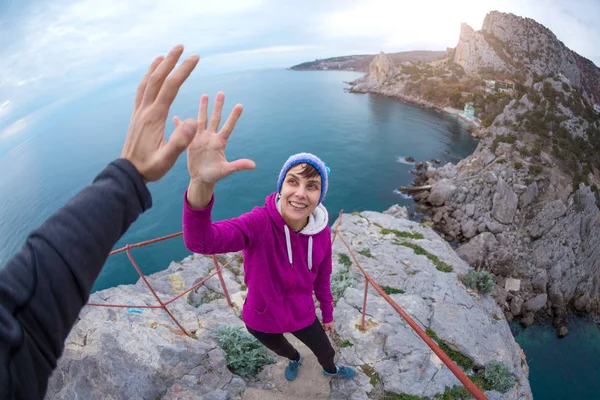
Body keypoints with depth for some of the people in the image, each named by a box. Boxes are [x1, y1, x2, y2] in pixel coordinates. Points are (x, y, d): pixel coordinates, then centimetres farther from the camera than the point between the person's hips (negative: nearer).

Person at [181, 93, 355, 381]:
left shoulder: (322, 233, -21)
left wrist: (328, 314, 11)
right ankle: (294, 359, 71)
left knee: (326, 352, 27)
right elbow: (200, 241, -52)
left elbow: (322, 279, -3)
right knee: (282, 350, 31)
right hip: (261, 320, -1)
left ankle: (330, 370, 66)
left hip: (302, 316, 2)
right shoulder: (260, 222, -34)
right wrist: (201, 183, -71)